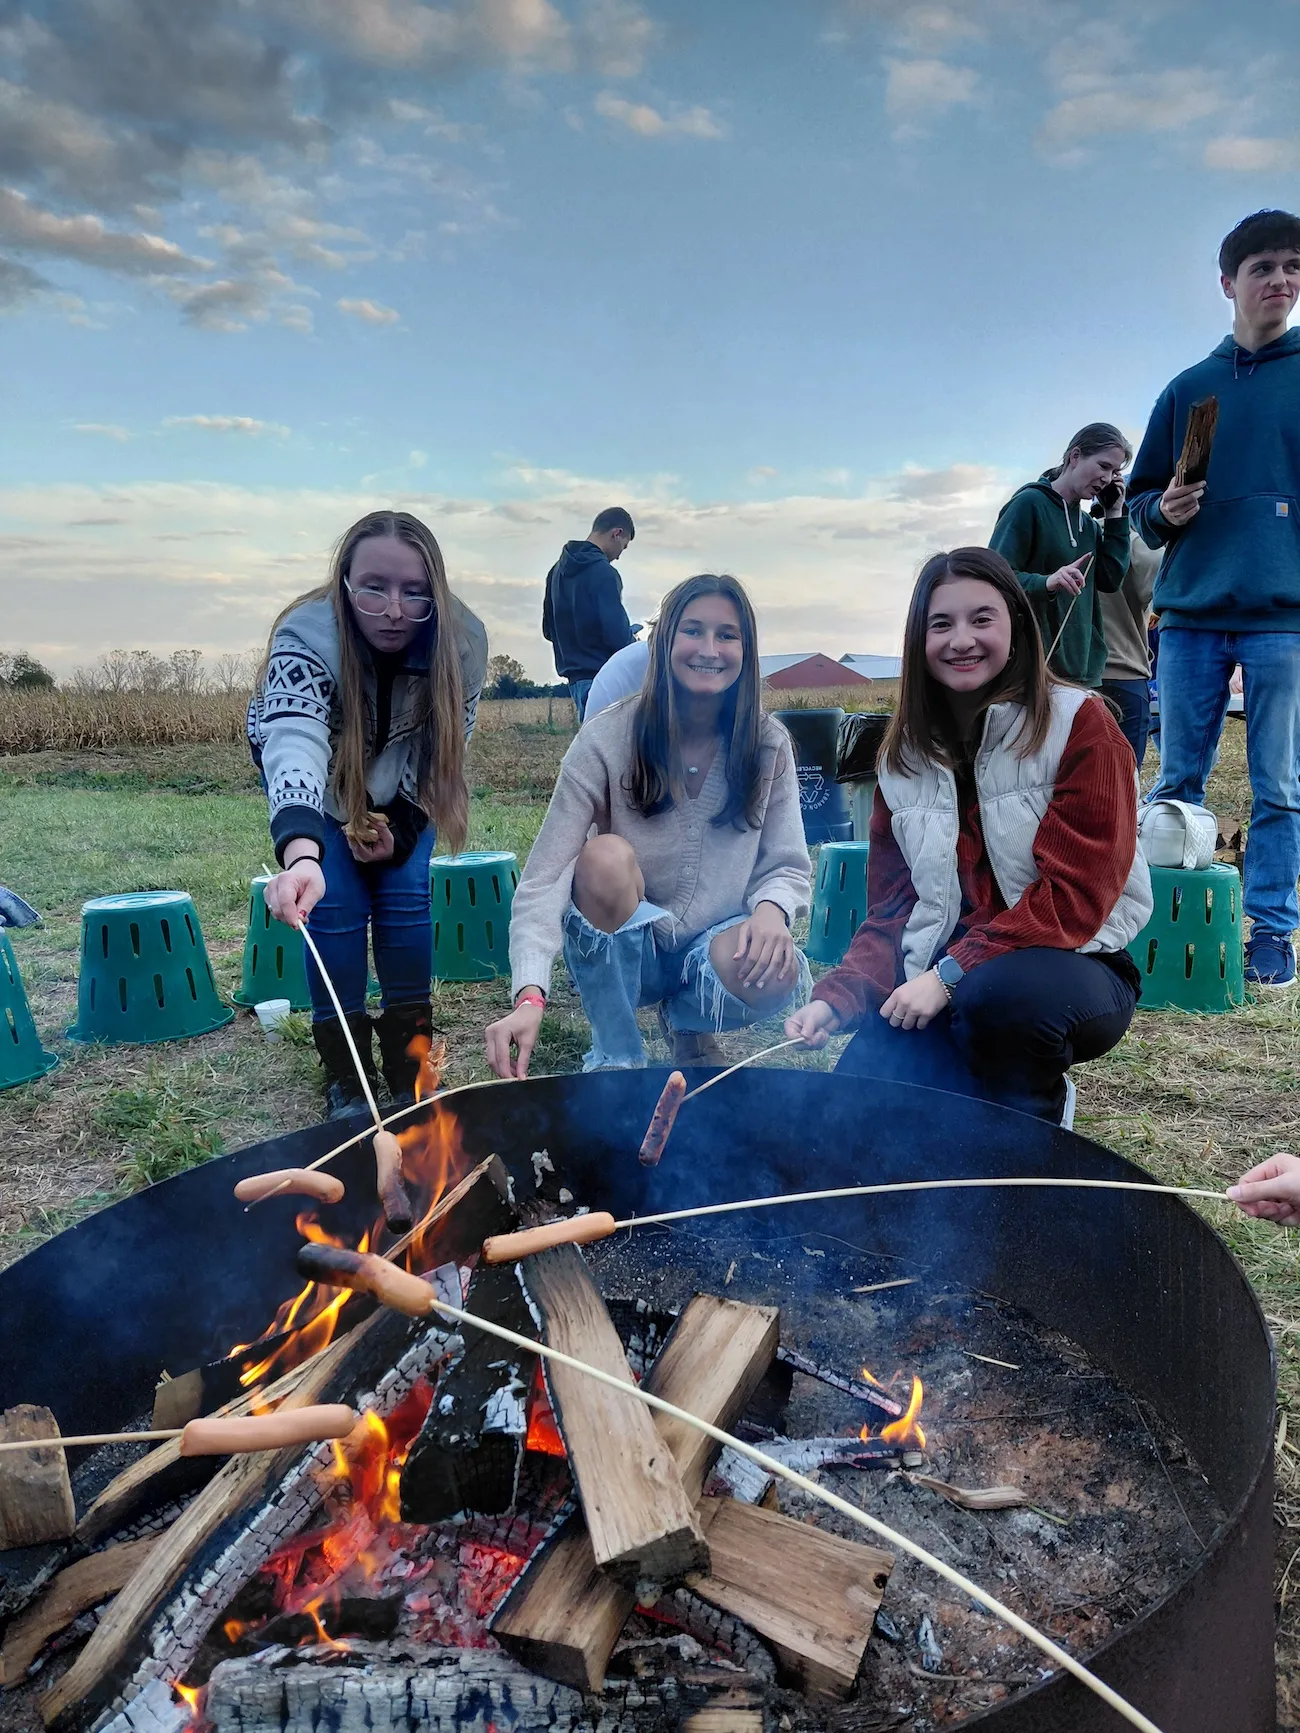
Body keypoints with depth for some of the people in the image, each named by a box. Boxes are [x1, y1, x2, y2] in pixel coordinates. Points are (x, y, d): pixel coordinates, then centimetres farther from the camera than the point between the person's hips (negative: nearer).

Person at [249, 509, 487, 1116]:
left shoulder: (461, 642, -30)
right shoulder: (305, 637, -38)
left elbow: (444, 750, -16)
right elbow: (295, 745, -54)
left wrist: (401, 828, -22)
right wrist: (301, 854, -70)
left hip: (397, 780, 2)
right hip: (317, 778, -2)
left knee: (406, 893, -7)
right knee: (336, 901, -13)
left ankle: (409, 1063, 8)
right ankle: (344, 1075, 1)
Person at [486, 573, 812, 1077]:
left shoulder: (769, 744, -5)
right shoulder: (607, 738, -15)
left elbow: (788, 867, -1)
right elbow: (544, 877, -22)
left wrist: (772, 909, -27)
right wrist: (530, 996, -37)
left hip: (717, 946, 2)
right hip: (620, 949, -1)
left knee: (777, 975, -32)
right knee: (606, 858, -32)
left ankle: (686, 1019, 6)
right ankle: (616, 1060, -12)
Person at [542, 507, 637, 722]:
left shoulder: (558, 570, 13)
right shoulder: (603, 572, -13)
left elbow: (548, 630, 19)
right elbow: (617, 635, -18)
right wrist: (631, 637, 3)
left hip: (575, 677, 9)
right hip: (603, 677, -9)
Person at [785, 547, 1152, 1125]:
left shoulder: (1080, 725, -6)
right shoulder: (904, 754, 9)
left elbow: (1077, 894, -14)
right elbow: (891, 908, 6)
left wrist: (951, 974, -21)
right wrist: (839, 995, -12)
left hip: (1070, 964, -3)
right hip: (943, 979, 4)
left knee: (999, 994, -37)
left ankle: (1030, 1123, -4)